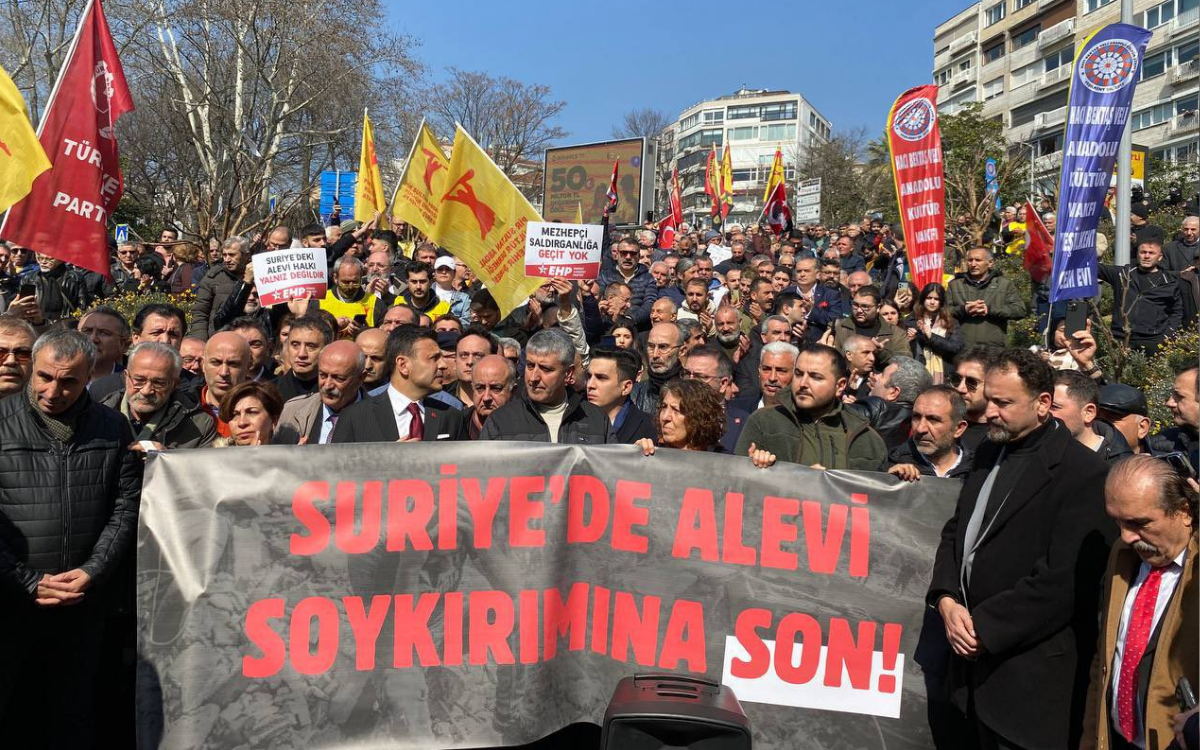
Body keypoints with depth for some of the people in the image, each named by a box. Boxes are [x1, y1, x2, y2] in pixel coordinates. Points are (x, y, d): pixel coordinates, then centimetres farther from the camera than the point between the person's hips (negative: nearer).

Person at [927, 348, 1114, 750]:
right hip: (976, 660, 7)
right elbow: (955, 532, 14)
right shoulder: (989, 453, 12)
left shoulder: (1083, 471, -14)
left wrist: (985, 627, -15)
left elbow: (1064, 580, -20)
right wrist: (946, 601, -3)